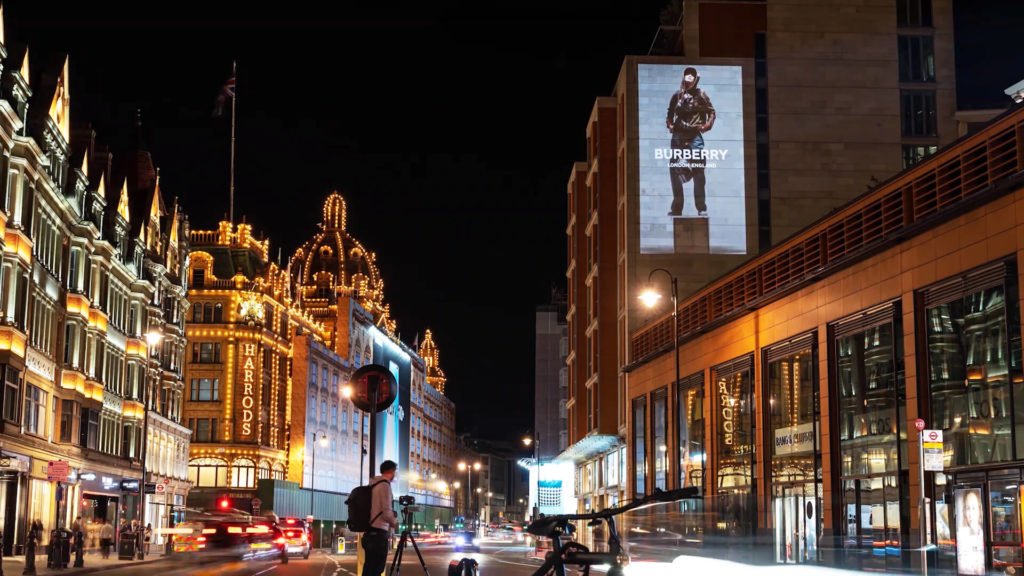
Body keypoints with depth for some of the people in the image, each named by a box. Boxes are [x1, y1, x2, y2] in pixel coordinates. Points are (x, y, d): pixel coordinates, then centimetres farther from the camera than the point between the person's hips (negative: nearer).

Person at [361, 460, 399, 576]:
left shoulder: (373, 484, 14)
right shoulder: (385, 485, -11)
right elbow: (387, 513, -17)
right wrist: (394, 522, 2)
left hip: (370, 532, 9)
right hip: (379, 533, -9)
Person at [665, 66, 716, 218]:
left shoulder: (700, 94, 4)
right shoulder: (677, 96, 12)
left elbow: (711, 111, 7)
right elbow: (670, 113, 22)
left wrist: (707, 125, -6)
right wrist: (669, 124, 6)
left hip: (694, 137, -3)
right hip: (678, 136, 4)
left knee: (698, 171, -6)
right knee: (674, 170, 2)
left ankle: (701, 208, -3)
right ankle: (677, 207, 11)